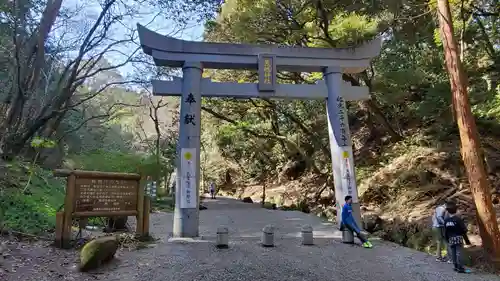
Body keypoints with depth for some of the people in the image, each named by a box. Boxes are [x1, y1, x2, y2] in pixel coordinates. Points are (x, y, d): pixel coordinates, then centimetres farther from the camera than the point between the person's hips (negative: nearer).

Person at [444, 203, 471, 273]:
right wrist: (467, 240, 0)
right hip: (458, 238, -3)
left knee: (453, 253, 10)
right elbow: (464, 230, -8)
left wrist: (447, 239, 17)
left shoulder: (446, 220, -1)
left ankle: (456, 266, 18)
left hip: (450, 239, 4)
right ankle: (460, 268, 0)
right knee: (459, 253, -2)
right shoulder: (458, 219, -13)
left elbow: (445, 231, 5)